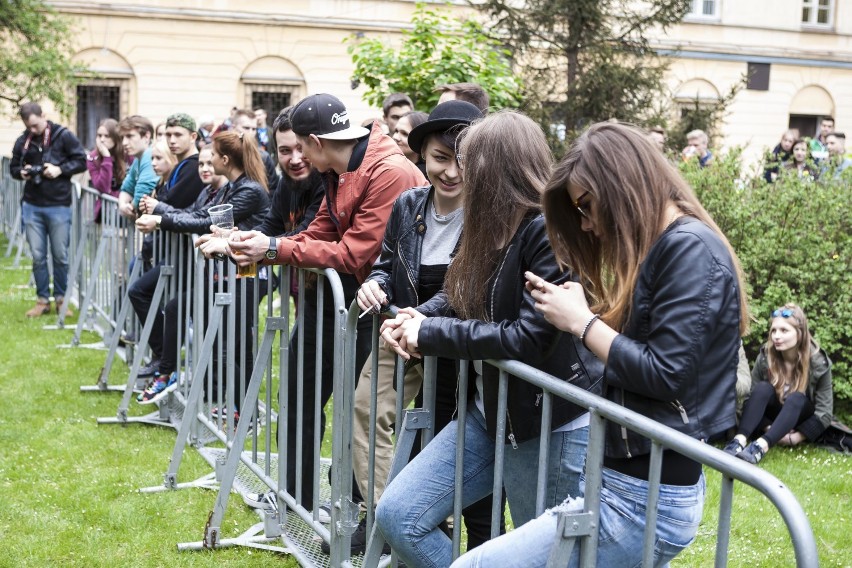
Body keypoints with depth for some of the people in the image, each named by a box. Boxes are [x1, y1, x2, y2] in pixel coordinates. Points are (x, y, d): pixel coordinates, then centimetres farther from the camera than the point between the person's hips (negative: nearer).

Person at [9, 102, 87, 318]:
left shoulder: (63, 136, -5)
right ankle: (42, 300, 16)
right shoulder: (22, 141, 5)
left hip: (59, 206, -3)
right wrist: (21, 172, -7)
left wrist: (60, 169, -16)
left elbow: (81, 161, -3)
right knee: (38, 256, 6)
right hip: (31, 206, 3)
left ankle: (61, 299, 17)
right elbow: (13, 167, 16)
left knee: (60, 256, 5)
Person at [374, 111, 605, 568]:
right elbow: (462, 296, 18)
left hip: (552, 426, -9)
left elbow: (527, 337, -24)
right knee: (396, 516, 2)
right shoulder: (497, 228, 9)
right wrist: (419, 316, -4)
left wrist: (430, 335, -15)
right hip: (491, 412, 9)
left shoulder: (550, 230, -19)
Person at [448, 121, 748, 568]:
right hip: (636, 481, 10)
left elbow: (665, 375, -22)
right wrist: (569, 306, 1)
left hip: (645, 499, -10)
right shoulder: (663, 247, 14)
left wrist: (581, 322, -13)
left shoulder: (691, 250, -16)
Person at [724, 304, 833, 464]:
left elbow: (824, 412, -16)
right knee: (763, 388, -28)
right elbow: (753, 397, -13)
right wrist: (769, 429, -26)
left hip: (801, 421, -2)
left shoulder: (818, 363, -17)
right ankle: (739, 441, -48)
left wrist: (796, 437, -25)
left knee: (796, 398, -34)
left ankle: (761, 446, -55)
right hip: (771, 420, 2)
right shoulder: (765, 357, -13)